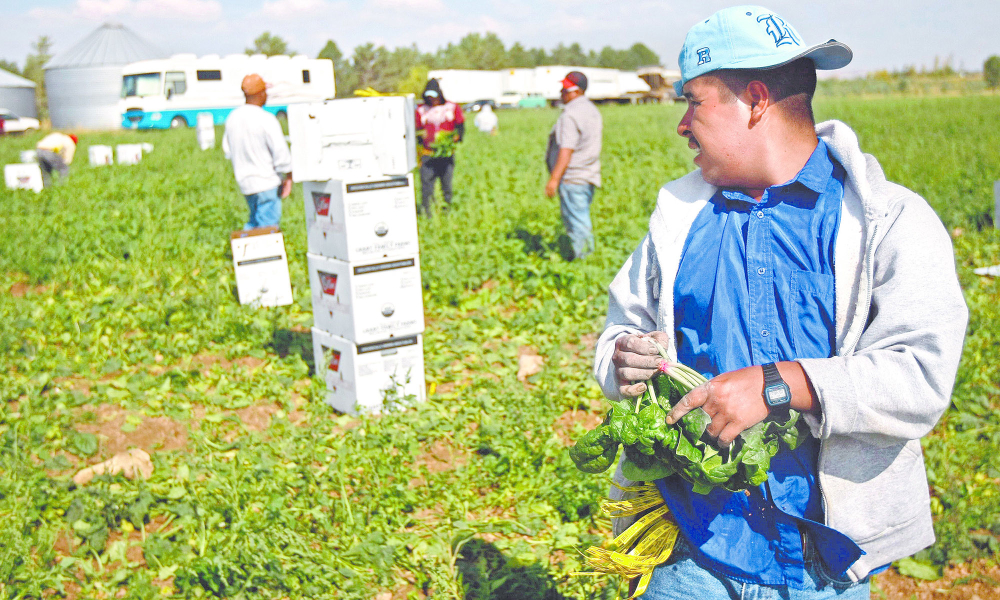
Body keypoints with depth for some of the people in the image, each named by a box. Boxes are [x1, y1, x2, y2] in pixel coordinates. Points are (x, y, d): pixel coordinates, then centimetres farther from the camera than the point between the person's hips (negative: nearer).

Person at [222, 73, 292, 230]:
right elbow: (280, 151, -18)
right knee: (268, 224, 0)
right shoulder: (266, 120, -19)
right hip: (267, 181, -7)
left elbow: (227, 149, 14)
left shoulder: (232, 117, 3)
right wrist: (288, 176, -7)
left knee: (255, 220, 22)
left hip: (244, 181, 7)